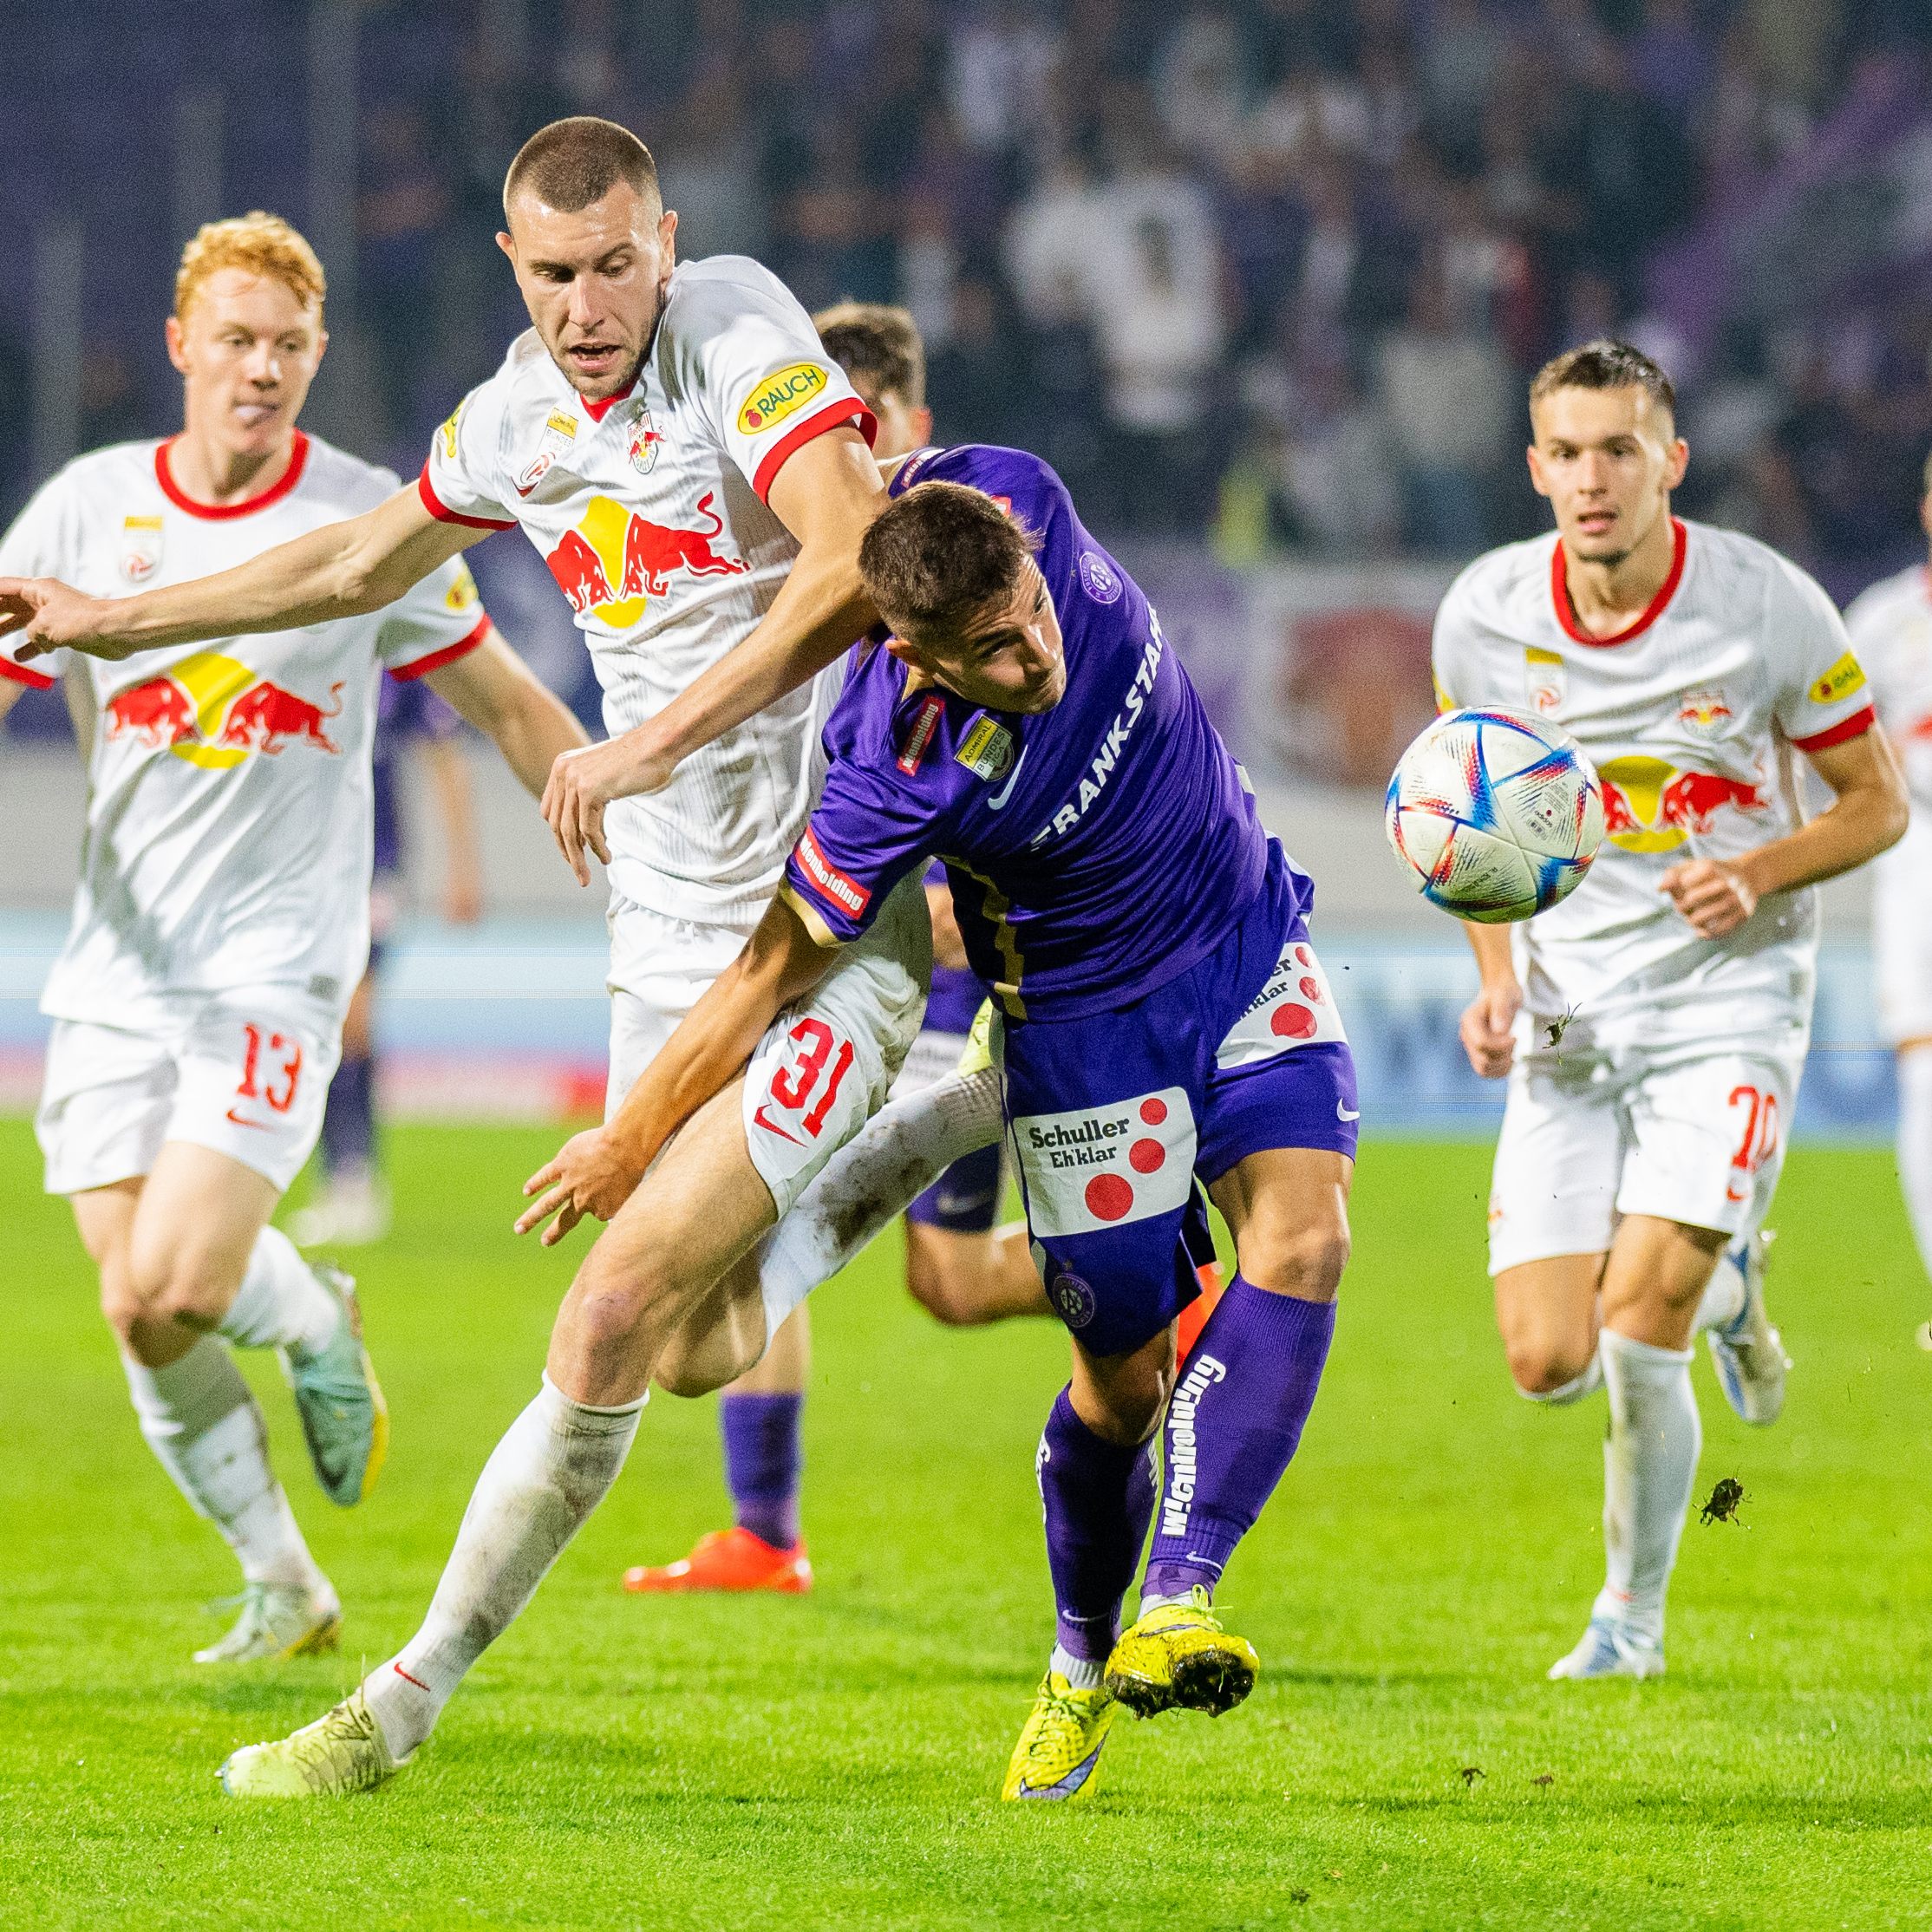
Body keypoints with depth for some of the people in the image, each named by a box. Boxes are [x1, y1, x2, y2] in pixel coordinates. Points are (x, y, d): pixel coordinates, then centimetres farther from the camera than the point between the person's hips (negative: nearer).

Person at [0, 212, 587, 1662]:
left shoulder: (369, 519, -2)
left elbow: (508, 704, 8)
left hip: (277, 966, -3)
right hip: (116, 973, 3)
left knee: (181, 1283, -19)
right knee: (137, 1313, -1)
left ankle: (317, 1321, 17)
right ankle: (283, 1590, 19)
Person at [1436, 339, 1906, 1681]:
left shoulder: (1769, 607, -11)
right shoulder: (1484, 616, -4)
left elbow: (1877, 803, 0)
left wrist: (1757, 875, -18)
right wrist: (1497, 979, -2)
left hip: (1728, 997, -3)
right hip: (1571, 1015, 3)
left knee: (1637, 1324, -18)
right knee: (1549, 1363, -5)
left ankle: (1635, 1615, 7)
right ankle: (1724, 1288, 30)